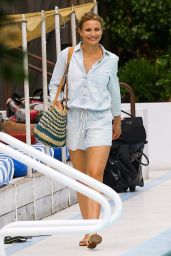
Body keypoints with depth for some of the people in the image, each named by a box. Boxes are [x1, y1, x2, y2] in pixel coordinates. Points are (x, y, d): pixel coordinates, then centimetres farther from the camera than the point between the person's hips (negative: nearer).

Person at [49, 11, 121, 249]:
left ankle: (92, 231, -25)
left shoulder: (110, 59, 4)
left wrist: (117, 119, 27)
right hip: (74, 119, 1)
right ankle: (88, 229, 16)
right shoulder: (67, 55, 2)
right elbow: (55, 84, 11)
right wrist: (57, 102, -7)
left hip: (100, 120, -1)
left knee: (95, 174, -16)